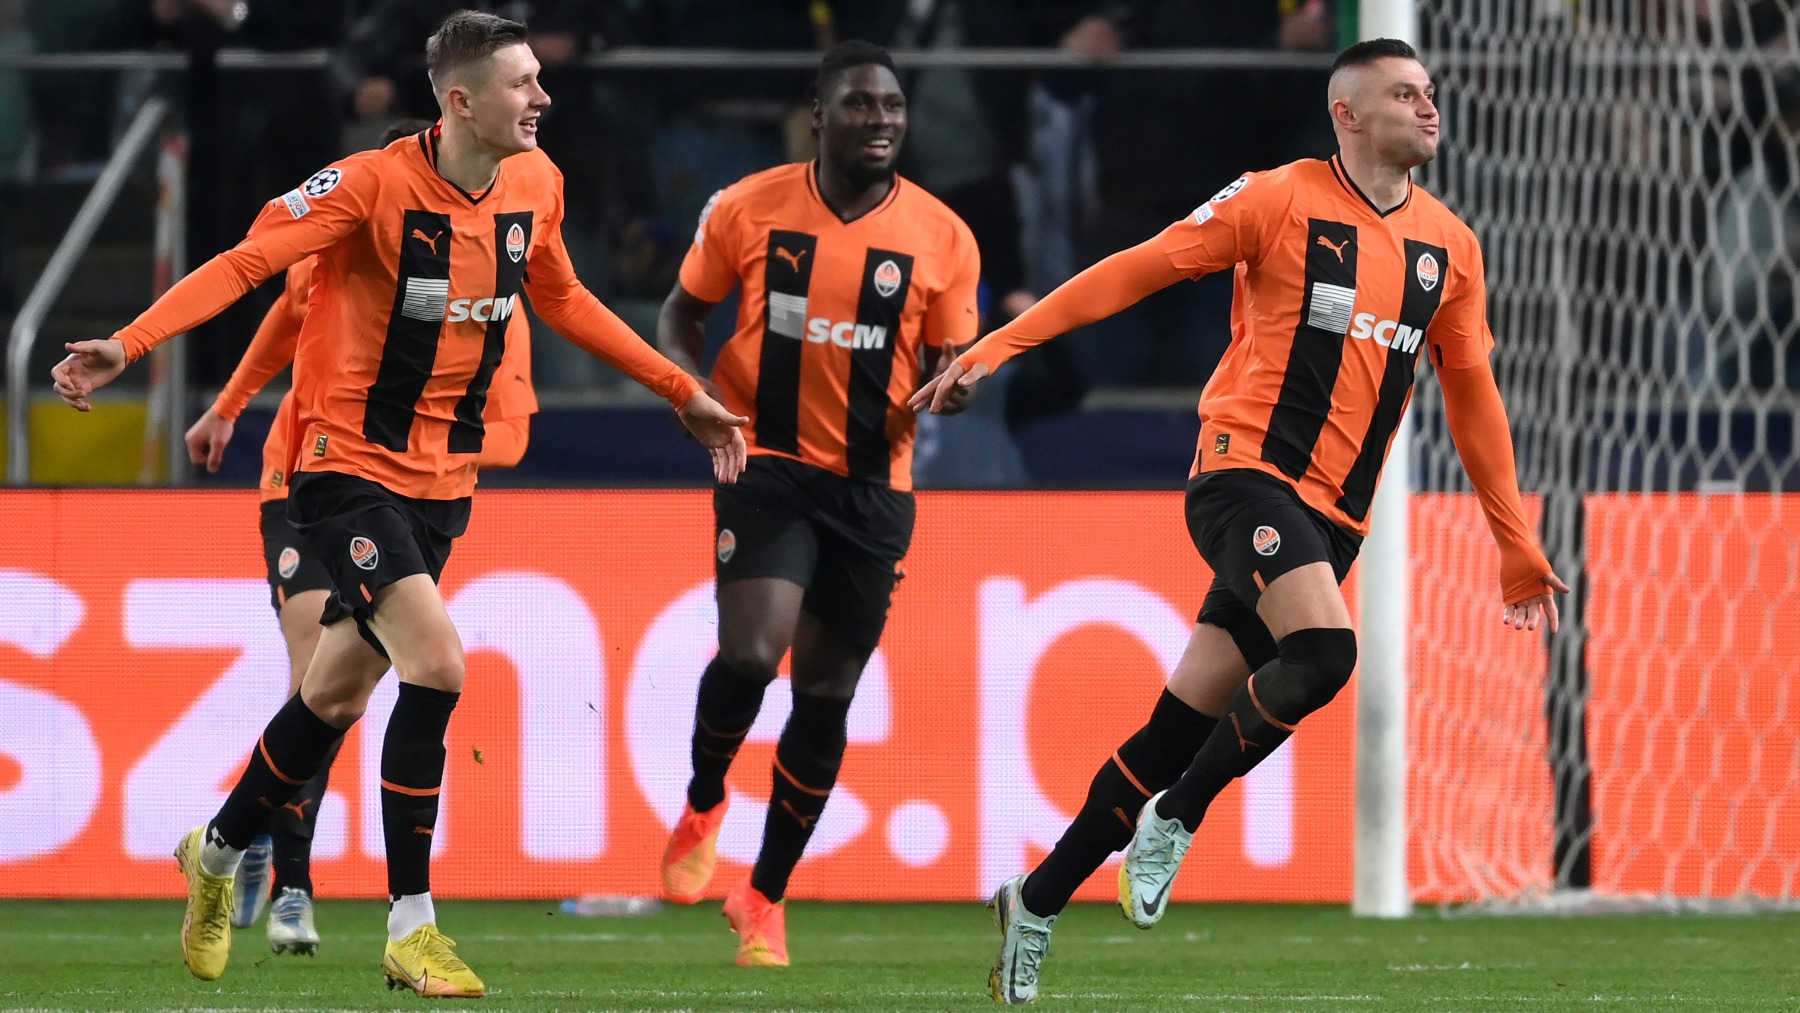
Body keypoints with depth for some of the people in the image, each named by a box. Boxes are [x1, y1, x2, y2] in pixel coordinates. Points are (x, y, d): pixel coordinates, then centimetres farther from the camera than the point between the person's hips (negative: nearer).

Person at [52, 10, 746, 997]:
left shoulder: (535, 186, 2)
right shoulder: (374, 184, -18)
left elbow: (561, 300, 20)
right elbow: (246, 261, -21)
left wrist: (682, 393, 22)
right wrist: (126, 344, -34)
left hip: (442, 479, 7)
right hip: (349, 464, -7)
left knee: (335, 694, 15)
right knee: (435, 664, -21)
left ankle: (217, 856, 40)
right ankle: (410, 930, -12)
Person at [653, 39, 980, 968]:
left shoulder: (942, 239, -3)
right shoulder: (750, 209, -4)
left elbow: (952, 369, 6)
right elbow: (682, 310, 9)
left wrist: (950, 387, -18)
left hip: (873, 483, 2)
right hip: (767, 464, -2)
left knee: (825, 696, 6)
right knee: (751, 653, -22)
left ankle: (767, 895, 23)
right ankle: (703, 806, 9)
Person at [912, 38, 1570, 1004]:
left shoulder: (1450, 247, 11)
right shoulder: (1281, 200, -5)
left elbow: (1472, 397, 19)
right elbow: (1138, 270, -4)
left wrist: (1517, 546, 19)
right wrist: (1001, 342, -10)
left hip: (1329, 520, 5)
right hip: (1246, 474, -5)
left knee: (1181, 727, 4)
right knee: (1323, 649, -29)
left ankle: (1037, 901, 16)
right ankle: (1176, 817, -9)